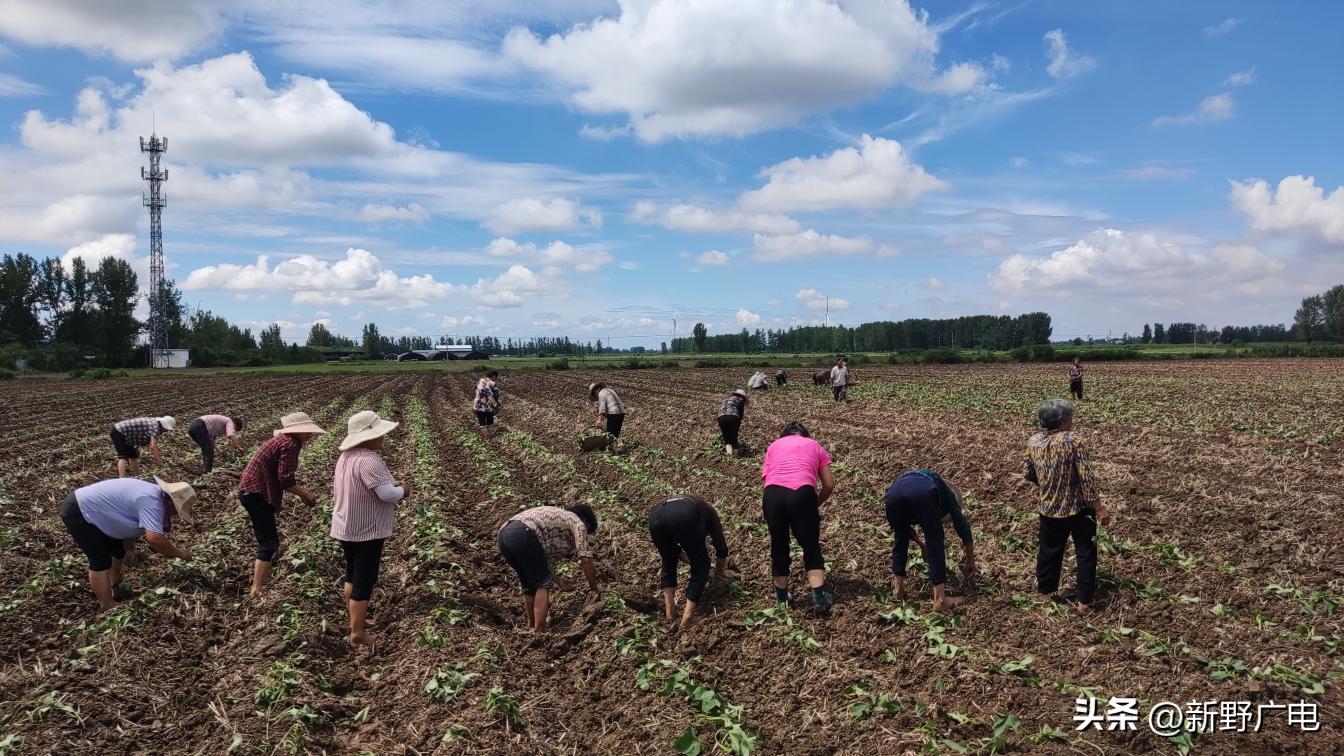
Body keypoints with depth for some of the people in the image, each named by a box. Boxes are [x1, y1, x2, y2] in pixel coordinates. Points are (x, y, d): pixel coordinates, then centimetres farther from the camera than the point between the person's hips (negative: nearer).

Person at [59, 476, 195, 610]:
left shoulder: (152, 493, 3)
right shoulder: (151, 502, -29)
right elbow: (154, 538, -39)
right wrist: (178, 553, -26)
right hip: (77, 513, -10)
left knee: (118, 551, 19)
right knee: (101, 561, -9)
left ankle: (116, 586, 38)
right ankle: (108, 608, -2)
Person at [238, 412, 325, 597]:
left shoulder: (281, 439, 14)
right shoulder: (290, 444, -17)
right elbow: (285, 481, -22)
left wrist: (301, 491, 14)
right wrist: (304, 494, -7)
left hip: (251, 490, 10)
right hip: (257, 494, -10)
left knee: (267, 539, 23)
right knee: (270, 543, -9)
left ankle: (262, 577, 38)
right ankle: (257, 590, -11)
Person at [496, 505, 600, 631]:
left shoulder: (555, 517, 37)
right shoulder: (577, 522, 16)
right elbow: (586, 559, 8)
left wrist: (557, 580, 49)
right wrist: (595, 590, 19)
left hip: (503, 534, 8)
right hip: (523, 534, -8)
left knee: (530, 584, 24)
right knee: (543, 583, 4)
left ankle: (531, 625, 36)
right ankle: (539, 632, -3)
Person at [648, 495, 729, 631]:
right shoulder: (708, 512, 38)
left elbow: (675, 548, 51)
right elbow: (721, 547, 41)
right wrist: (719, 572, 58)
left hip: (656, 516, 4)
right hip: (684, 517, -4)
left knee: (668, 563, 30)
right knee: (701, 567, 16)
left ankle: (669, 611, 20)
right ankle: (687, 616, 5)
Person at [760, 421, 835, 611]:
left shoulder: (774, 445, 30)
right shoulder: (815, 446, 27)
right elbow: (829, 485, 20)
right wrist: (816, 504, 35)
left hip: (773, 493, 1)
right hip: (803, 493, -1)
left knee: (778, 545, 20)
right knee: (811, 546, 15)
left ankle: (782, 596, 31)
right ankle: (819, 596, 6)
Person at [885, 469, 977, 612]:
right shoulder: (948, 494, 38)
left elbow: (904, 525, 55)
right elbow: (963, 526, 38)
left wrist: (921, 544, 68)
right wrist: (970, 560, 51)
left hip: (894, 492, 4)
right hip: (922, 494, -4)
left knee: (900, 540, 27)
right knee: (935, 545, 12)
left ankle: (898, 589, 31)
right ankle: (940, 600, 8)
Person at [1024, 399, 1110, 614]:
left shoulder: (1034, 442, -4)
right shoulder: (1074, 441, -20)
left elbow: (1027, 473, 7)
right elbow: (1086, 477, -20)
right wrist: (1098, 508, -14)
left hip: (1048, 508, 5)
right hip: (1078, 508, -4)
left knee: (1049, 550, 22)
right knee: (1086, 552, 11)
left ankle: (1045, 590, 35)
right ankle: (1083, 600, 16)